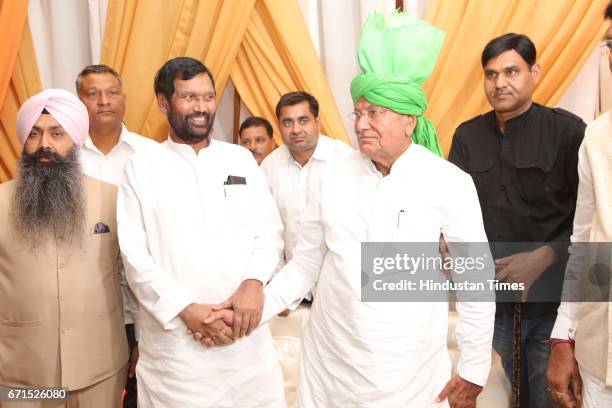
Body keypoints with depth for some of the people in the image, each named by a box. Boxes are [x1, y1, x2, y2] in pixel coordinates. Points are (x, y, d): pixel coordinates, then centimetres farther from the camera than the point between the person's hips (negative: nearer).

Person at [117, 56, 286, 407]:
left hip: (246, 332, 2)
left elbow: (269, 231, 5)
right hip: (175, 337, -2)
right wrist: (185, 309, -13)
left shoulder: (242, 159, 8)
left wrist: (254, 281, -13)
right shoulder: (142, 167, 2)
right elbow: (134, 254, -3)